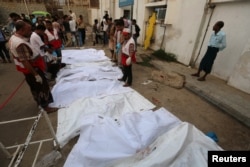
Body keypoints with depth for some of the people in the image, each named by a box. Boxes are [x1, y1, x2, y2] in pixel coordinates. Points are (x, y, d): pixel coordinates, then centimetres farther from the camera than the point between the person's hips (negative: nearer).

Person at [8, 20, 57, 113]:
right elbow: (25, 62, -29)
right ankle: (45, 106, 17)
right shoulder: (20, 44, -29)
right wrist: (36, 74, -25)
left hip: (30, 67, 10)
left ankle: (39, 101, 43)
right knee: (41, 87, 3)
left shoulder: (13, 38, 4)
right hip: (31, 69, -10)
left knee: (35, 87, 24)